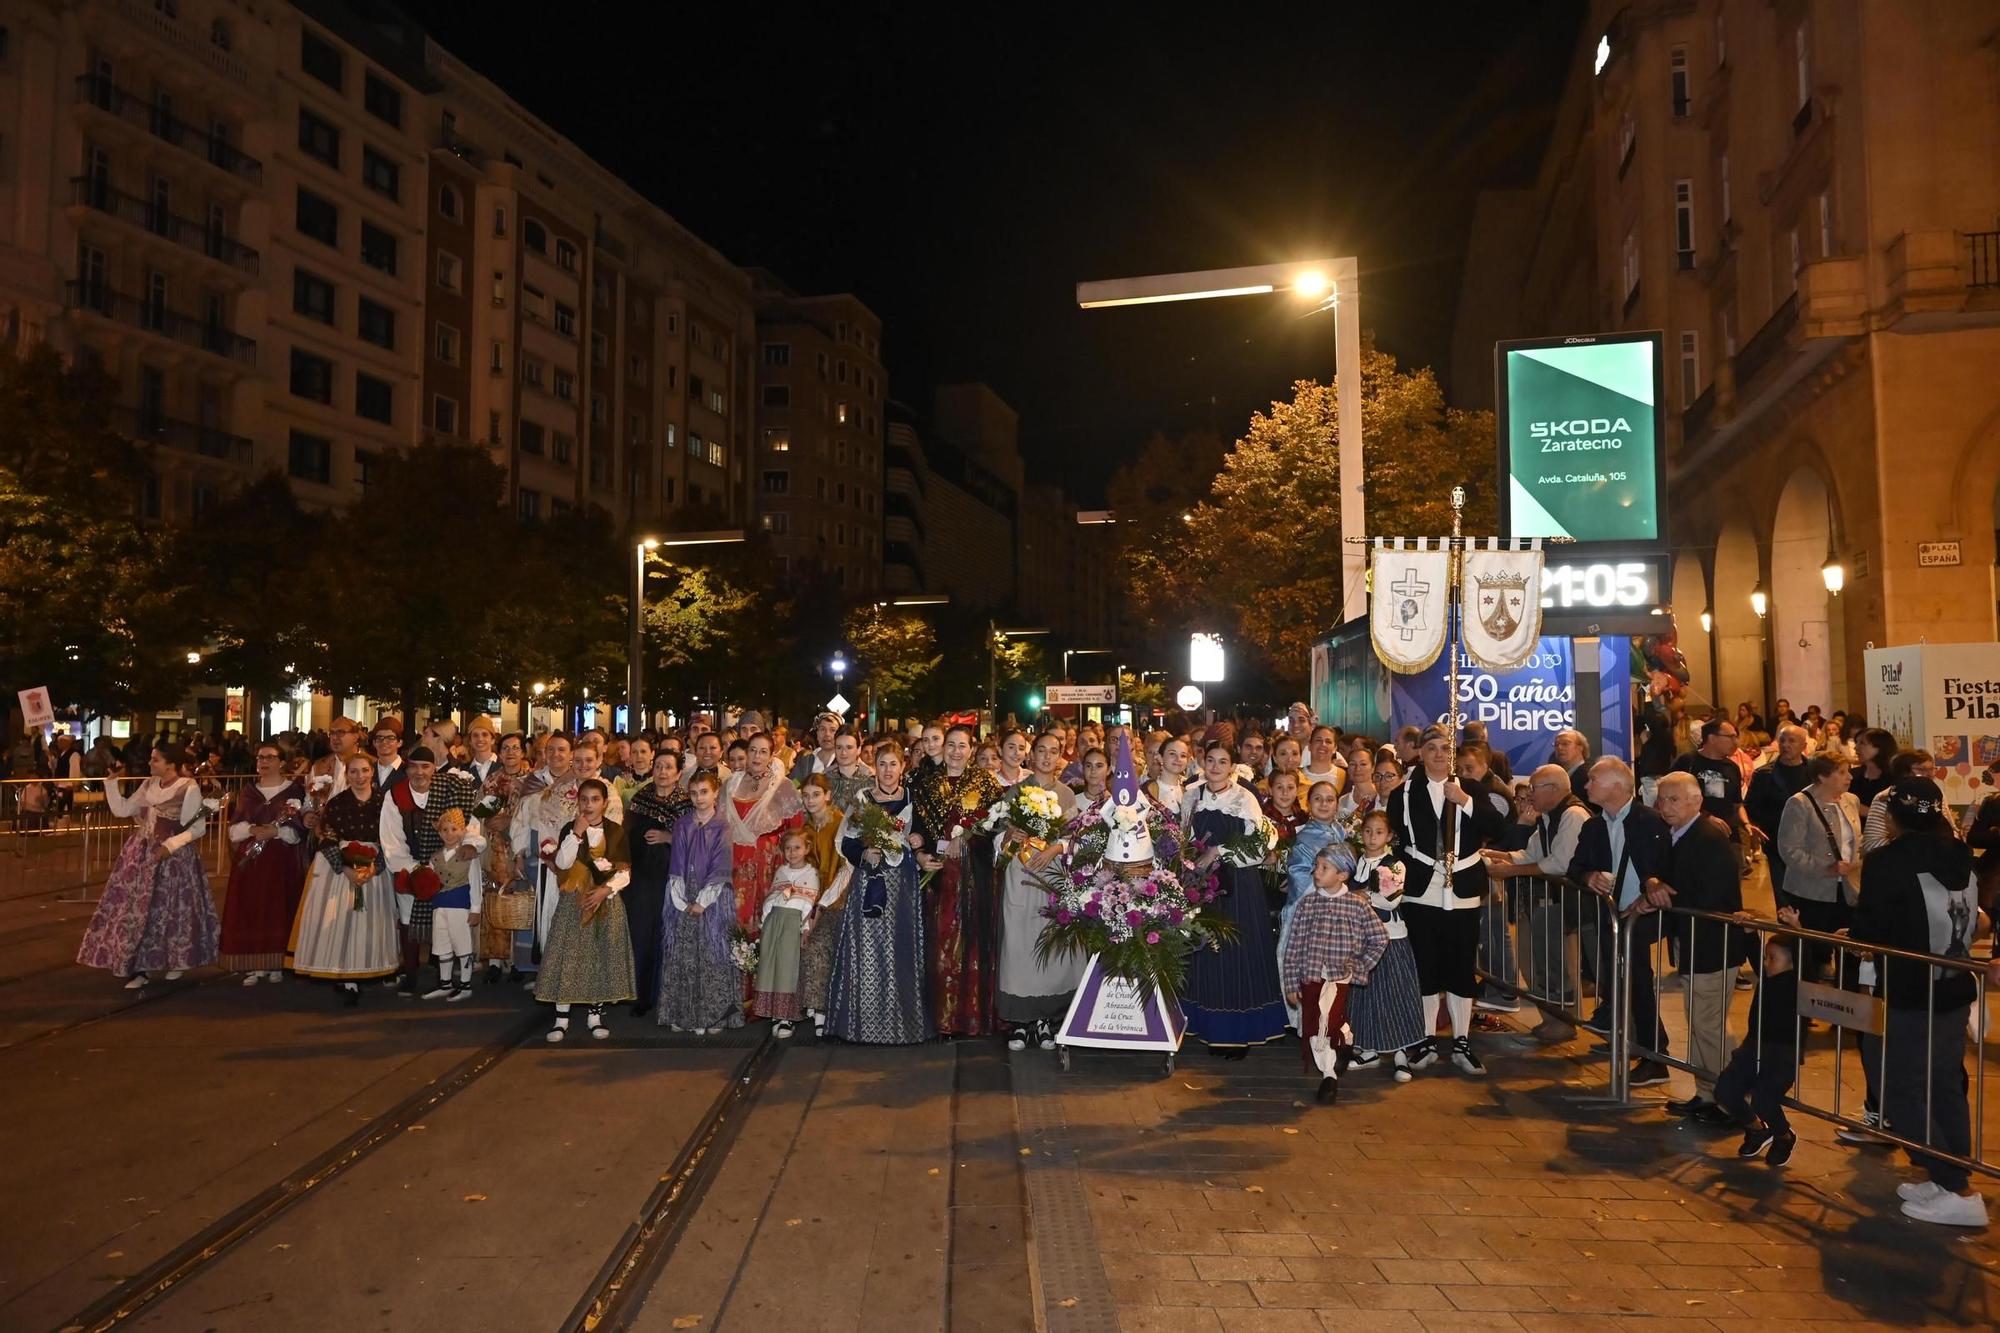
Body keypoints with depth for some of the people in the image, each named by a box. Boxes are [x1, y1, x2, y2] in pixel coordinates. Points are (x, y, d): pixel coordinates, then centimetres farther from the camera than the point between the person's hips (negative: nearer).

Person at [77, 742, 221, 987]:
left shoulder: (189, 788, -12)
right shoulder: (149, 784, 7)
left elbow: (198, 827, -12)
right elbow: (122, 810, 10)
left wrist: (171, 844, -22)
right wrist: (112, 782, 2)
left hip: (173, 856, -6)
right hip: (141, 853, 6)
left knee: (171, 910, 4)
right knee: (137, 908, 3)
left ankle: (177, 961, 26)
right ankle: (141, 968, 10)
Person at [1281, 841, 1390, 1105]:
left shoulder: (1357, 904, -2)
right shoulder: (1307, 903, 3)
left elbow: (1380, 938, 8)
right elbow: (1293, 946, 3)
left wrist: (1361, 966, 2)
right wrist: (1291, 984, 1)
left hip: (1340, 977, -3)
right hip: (1309, 976, 3)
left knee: (1326, 1018, -27)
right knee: (1312, 1029, 4)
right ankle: (1329, 1073, 22)